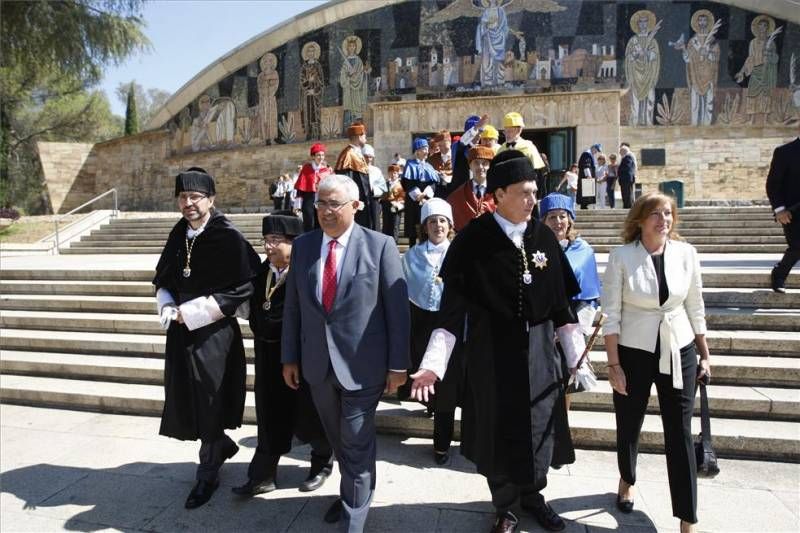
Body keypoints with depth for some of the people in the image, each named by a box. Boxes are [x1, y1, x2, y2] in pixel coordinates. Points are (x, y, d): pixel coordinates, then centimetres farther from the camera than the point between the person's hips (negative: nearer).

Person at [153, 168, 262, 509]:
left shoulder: (229, 238, -13)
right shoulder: (178, 235, 5)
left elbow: (241, 289, -15)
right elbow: (162, 279, 15)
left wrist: (190, 312, -15)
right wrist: (167, 307, -6)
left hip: (214, 334, -6)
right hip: (180, 332, 6)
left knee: (208, 405, 6)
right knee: (184, 401, 14)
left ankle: (207, 476, 27)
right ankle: (223, 444, 42)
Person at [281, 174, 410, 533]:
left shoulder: (380, 245, -9)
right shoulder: (302, 245, 3)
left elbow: (397, 308, -8)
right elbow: (292, 306, 7)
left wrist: (398, 364, -8)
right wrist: (290, 357, 7)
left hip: (362, 364, -4)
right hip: (318, 364, 5)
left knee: (357, 446, 6)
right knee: (338, 440, 22)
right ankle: (351, 493, 45)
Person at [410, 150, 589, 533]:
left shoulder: (544, 236, 0)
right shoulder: (473, 239, -12)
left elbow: (561, 301, 6)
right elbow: (453, 305, -12)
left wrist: (577, 356, 6)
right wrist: (433, 363, -19)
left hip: (539, 351, 4)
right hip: (491, 352, -3)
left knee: (538, 427, 16)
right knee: (498, 429, 12)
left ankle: (531, 495, 43)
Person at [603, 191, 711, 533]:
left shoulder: (686, 253, -3)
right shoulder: (621, 256, -11)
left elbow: (695, 309, 6)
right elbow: (611, 314, -9)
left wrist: (704, 355, 9)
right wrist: (613, 364, -11)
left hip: (679, 352, 2)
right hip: (633, 352, -1)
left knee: (680, 433, 5)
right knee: (629, 426, 16)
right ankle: (627, 481, 44)